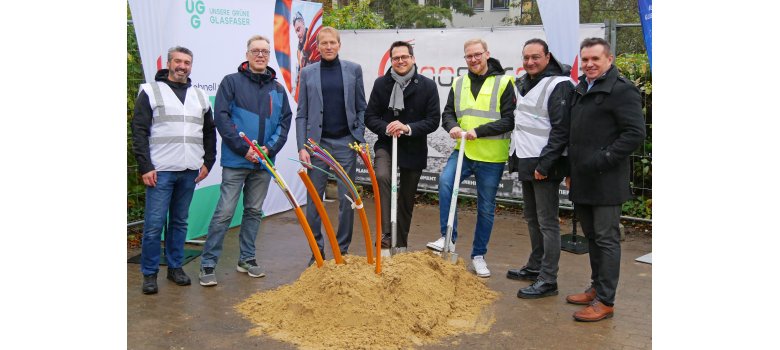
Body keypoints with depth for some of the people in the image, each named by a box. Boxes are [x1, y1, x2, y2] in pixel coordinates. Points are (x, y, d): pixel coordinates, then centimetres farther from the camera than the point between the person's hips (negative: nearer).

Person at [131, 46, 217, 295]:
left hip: (190, 172, 4)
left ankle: (175, 267, 22)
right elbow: (139, 132, -3)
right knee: (154, 224, -4)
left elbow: (209, 133, 20)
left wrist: (208, 162, 10)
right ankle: (150, 273, 8)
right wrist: (145, 167, -10)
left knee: (180, 222, 11)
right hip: (160, 171, -4)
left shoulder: (200, 96, 15)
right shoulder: (151, 91, 1)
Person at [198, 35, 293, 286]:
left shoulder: (278, 89, 10)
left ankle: (247, 259, 25)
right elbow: (221, 117, -9)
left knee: (254, 212, 13)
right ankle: (208, 264, 3)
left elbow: (285, 121, 8)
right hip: (235, 161, -5)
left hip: (264, 162, 5)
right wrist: (244, 148, -16)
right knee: (224, 212, -6)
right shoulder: (231, 82, -2)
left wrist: (271, 148, -8)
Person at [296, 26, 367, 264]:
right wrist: (301, 146, -5)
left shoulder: (353, 70, 6)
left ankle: (343, 250, 17)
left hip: (345, 142, 0)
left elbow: (361, 108, 7)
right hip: (317, 142, 0)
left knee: (347, 199, 4)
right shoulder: (307, 73, 6)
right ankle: (317, 251, 15)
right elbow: (302, 113, 4)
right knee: (313, 199, 3)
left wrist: (360, 138, -4)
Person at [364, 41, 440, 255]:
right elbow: (370, 117, 0)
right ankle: (386, 235, -27)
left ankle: (401, 244, 29)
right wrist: (386, 128, -21)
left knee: (407, 198, 11)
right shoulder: (381, 84, -1)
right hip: (386, 144, 0)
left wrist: (408, 128, -23)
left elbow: (433, 121, -7)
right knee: (382, 177, -30)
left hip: (414, 149, 0)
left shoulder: (427, 86, -6)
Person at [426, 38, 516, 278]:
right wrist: (452, 126, -14)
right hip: (463, 150, 3)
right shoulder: (459, 83, 10)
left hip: (491, 157, -3)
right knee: (445, 180, -27)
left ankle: (478, 255, 23)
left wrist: (479, 131, -20)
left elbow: (509, 120, -9)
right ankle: (448, 238, -17)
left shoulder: (503, 82, -4)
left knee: (486, 208, 7)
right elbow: (448, 113, 10)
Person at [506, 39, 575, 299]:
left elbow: (561, 130, -19)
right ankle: (535, 268, 33)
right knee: (532, 218, 19)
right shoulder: (524, 83, 14)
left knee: (547, 223, -4)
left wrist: (544, 164, -22)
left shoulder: (558, 85, -14)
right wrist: (515, 157, 18)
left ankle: (548, 281, 3)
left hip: (544, 166, -9)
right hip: (526, 163, 9)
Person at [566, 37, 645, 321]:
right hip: (582, 180, 9)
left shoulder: (622, 90, -11)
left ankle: (605, 301, 4)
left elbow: (635, 133, -17)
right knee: (591, 237, 17)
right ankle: (596, 287, 30)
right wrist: (572, 168, 17)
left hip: (606, 181, -9)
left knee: (606, 239, -3)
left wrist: (604, 159, -20)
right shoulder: (580, 90, 17)